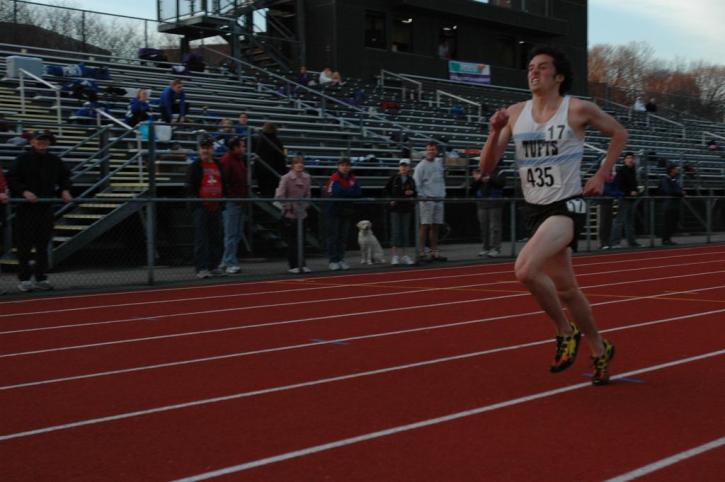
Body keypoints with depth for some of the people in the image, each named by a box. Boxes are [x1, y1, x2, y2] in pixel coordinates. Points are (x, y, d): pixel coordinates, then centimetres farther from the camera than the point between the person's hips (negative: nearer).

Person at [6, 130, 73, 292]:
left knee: (43, 245, 8)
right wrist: (24, 192, -19)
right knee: (25, 245, 0)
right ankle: (24, 279, 9)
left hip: (46, 207, 4)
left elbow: (65, 177, 20)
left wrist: (65, 190, 2)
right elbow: (11, 179, -7)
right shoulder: (22, 159, -4)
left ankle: (41, 278, 15)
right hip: (25, 208, -4)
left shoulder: (54, 161, 9)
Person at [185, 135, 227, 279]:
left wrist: (223, 200, 9)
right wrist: (195, 201, -15)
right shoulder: (194, 166, -1)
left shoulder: (219, 165, 16)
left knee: (216, 238, 9)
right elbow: (189, 187, -5)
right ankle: (201, 268, -9)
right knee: (201, 238, -8)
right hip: (201, 207, -6)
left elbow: (224, 185, 22)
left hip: (216, 207, 6)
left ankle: (214, 266, 17)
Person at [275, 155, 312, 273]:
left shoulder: (307, 178, 3)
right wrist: (288, 206, -13)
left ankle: (302, 265, 13)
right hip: (289, 214, -4)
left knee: (301, 241, 7)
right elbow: (279, 195, -13)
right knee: (291, 241, 1)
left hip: (302, 214, 4)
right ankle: (294, 266, 7)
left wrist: (306, 205, -1)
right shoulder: (286, 178, -12)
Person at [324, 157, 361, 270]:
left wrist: (345, 192, -17)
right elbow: (336, 193, -24)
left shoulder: (353, 179, 6)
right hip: (334, 210, -6)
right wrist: (350, 191, -12)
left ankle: (341, 259, 17)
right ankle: (333, 260, 2)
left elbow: (358, 192, -5)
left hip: (347, 211, 6)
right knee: (333, 236, -1)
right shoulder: (334, 178, -12)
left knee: (344, 236, 9)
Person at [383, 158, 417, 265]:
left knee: (405, 231, 7)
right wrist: (390, 200, -10)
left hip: (407, 208, 4)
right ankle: (394, 255, 1)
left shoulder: (411, 180, 8)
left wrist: (412, 193, -5)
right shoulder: (394, 178, -2)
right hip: (395, 208, -4)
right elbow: (386, 190, 1)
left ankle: (403, 255, 14)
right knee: (396, 231, -4)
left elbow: (414, 193, 16)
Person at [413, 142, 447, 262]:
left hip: (439, 199, 6)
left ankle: (434, 252, 11)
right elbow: (416, 183, -9)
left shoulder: (439, 162, 15)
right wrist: (422, 197, -15)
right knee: (425, 226, -6)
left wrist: (443, 193, 15)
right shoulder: (421, 165, -5)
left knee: (435, 226, 7)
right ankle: (421, 253, -4)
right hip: (427, 199, -6)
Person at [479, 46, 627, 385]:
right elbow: (486, 168, 1)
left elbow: (619, 133, 9)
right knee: (565, 289, 14)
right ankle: (600, 350, 34)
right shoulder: (515, 114, 4)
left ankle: (566, 332, -5)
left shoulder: (578, 110, -7)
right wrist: (495, 132, -15)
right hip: (535, 210, 6)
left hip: (567, 206, -6)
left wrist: (601, 176, 1)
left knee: (525, 269, -28)